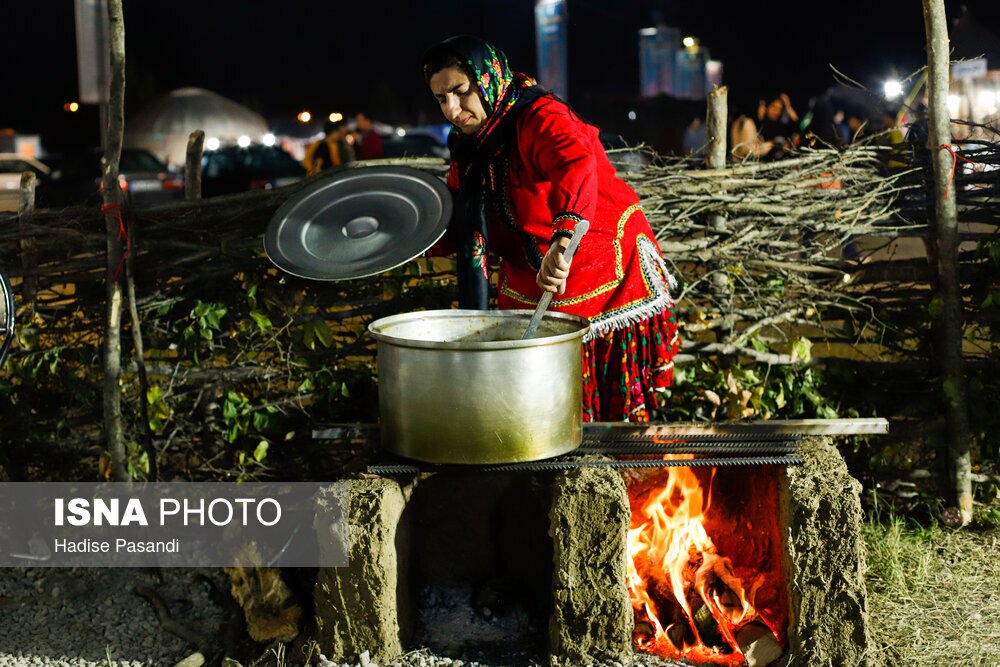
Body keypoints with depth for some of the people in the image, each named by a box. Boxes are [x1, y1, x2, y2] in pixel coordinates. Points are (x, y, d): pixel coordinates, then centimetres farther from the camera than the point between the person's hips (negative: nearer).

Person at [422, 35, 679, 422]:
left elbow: (578, 165, -43)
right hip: (529, 289, 7)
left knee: (614, 408, 2)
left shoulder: (540, 119, -21)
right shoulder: (468, 147, 5)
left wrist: (563, 238, -59)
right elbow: (458, 228, 12)